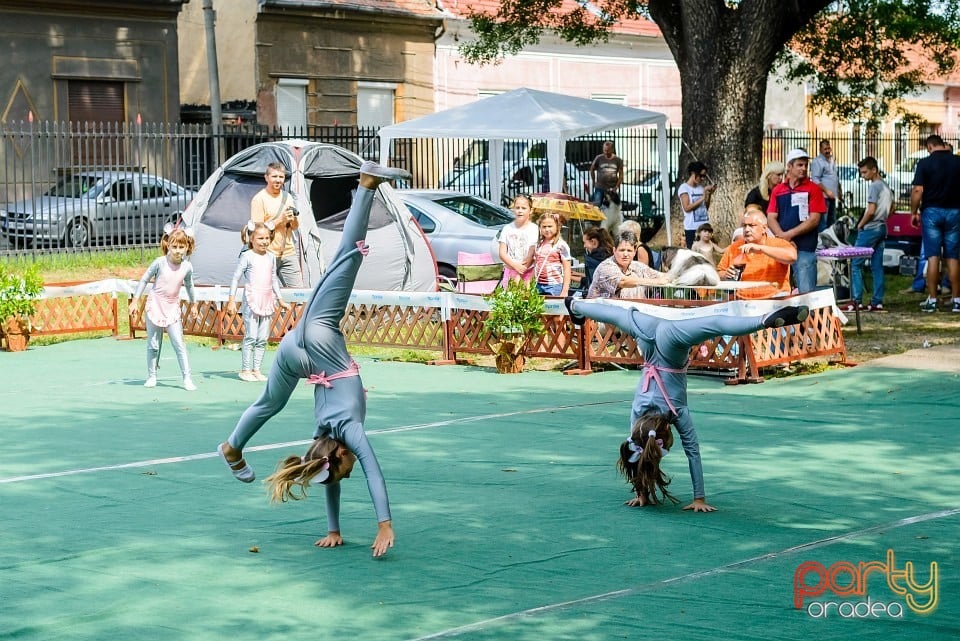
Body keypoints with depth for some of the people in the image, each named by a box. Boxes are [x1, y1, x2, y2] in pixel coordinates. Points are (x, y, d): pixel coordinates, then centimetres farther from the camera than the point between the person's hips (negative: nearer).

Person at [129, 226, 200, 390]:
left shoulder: (187, 266, -6)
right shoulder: (160, 263, -14)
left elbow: (189, 285, 13)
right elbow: (144, 280, -3)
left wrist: (193, 304, 23)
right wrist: (135, 302, -2)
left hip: (172, 309, 1)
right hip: (155, 307, -1)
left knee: (179, 344, -6)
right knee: (153, 345, 8)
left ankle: (187, 378, -5)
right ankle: (151, 376, 21)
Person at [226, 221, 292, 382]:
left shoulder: (271, 258, 12)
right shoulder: (246, 256, -5)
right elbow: (236, 278, -4)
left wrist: (280, 300, 24)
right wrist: (231, 300, -9)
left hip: (267, 301, 6)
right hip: (252, 301, -6)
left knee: (262, 339, 6)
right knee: (250, 337, -5)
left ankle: (256, 369, 12)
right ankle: (245, 370, 1)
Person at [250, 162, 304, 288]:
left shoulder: (287, 197, 13)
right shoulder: (259, 199, -5)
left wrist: (293, 219, -6)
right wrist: (280, 220, -16)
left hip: (288, 253, 5)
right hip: (268, 255, -5)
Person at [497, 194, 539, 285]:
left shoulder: (534, 229, -2)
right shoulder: (507, 228, 6)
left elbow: (531, 254, -7)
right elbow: (502, 253, 2)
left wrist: (519, 275, -13)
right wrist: (515, 266, -16)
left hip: (527, 273, -2)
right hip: (509, 270, 2)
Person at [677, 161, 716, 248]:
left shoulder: (701, 187, 12)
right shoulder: (684, 188, -3)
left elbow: (706, 207, 17)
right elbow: (687, 208, -13)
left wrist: (709, 194, 3)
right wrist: (703, 198, -13)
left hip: (704, 227, 5)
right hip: (691, 228, -5)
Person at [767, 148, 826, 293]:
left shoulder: (813, 189, 4)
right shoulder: (777, 190, 13)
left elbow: (814, 220, -4)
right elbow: (771, 218, 6)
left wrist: (790, 234, -11)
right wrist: (784, 238, -10)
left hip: (805, 250, -4)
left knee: (806, 292, -7)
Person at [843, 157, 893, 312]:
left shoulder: (874, 186, -14)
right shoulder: (886, 187, 14)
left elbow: (871, 211, -20)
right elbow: (891, 208, 23)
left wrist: (860, 224, -7)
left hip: (870, 229, -9)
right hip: (882, 228, 9)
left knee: (856, 264, -6)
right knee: (877, 266, 8)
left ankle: (855, 301, -11)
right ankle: (877, 302, 6)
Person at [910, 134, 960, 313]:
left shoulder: (925, 163, -7)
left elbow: (918, 190, -11)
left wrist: (914, 212, -2)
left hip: (932, 211, -2)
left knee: (933, 257, 0)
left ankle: (932, 300, -1)